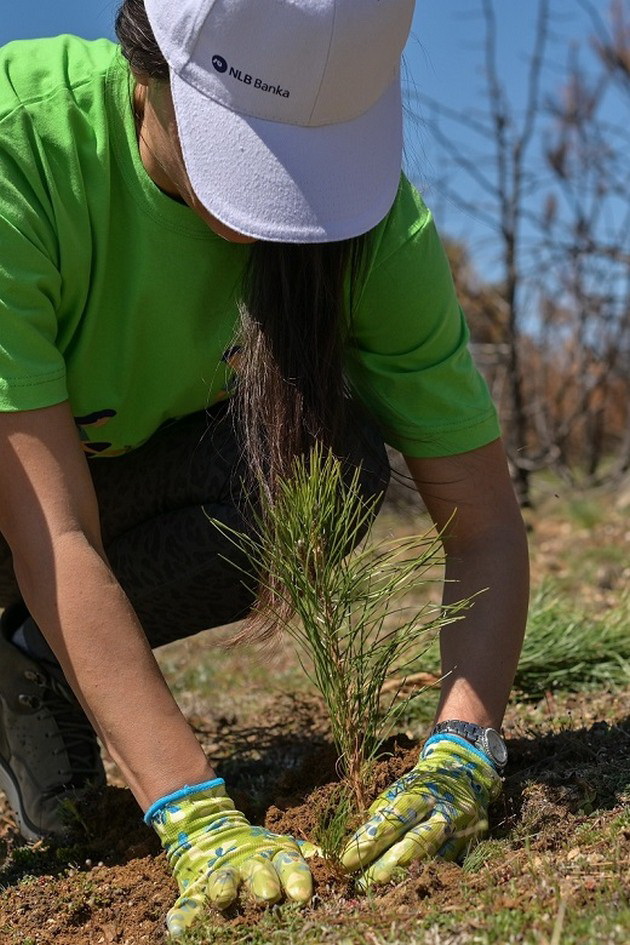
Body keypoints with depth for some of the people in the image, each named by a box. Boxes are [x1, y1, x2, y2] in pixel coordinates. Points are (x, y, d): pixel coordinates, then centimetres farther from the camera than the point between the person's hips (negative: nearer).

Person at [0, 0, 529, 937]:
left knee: (335, 448, -28)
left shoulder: (376, 218, -25)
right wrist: (194, 814, -45)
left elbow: (486, 523, -23)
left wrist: (459, 756, -39)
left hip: (139, 466, 4)